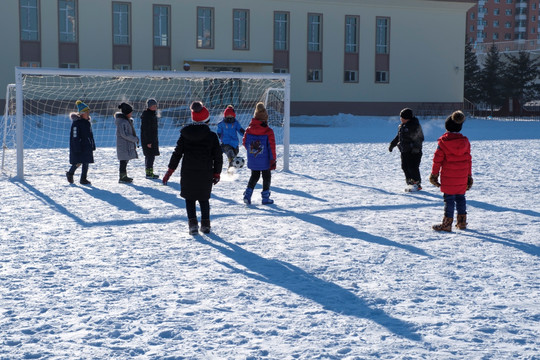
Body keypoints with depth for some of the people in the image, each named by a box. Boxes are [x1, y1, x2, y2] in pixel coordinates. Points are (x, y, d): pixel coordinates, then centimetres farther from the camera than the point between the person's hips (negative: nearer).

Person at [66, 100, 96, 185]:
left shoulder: (88, 121, 11)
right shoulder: (76, 122, -14)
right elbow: (74, 136, -17)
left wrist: (93, 145, 16)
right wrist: (77, 148, -21)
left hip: (87, 146, 8)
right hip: (79, 146, -8)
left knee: (86, 162, 5)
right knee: (78, 162, -6)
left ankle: (83, 179, 12)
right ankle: (70, 174, 18)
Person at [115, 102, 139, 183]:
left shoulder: (126, 120, 12)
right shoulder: (122, 122, -20)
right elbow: (124, 134, -24)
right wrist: (135, 139, -17)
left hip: (128, 144, 10)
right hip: (124, 145, -10)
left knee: (125, 160, 17)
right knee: (124, 161, -6)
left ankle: (124, 176, 27)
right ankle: (122, 178, -1)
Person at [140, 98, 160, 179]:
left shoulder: (153, 114, 14)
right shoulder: (146, 115, -17)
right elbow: (146, 130, -21)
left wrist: (154, 140, 23)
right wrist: (148, 141, -24)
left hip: (153, 139, 10)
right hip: (148, 139, -10)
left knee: (149, 156, 14)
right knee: (150, 156, -10)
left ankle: (149, 172, 20)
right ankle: (149, 173, -9)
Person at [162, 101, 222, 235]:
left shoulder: (185, 134, -2)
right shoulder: (211, 136, -4)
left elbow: (177, 154, 0)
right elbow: (218, 157, 0)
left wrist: (170, 171, 6)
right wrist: (217, 173, 11)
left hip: (188, 173, 0)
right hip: (206, 174, 0)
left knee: (189, 199, 12)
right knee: (204, 199, 16)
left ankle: (193, 223, -1)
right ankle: (205, 224, 17)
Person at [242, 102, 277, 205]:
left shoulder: (249, 130, -4)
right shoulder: (268, 132, -14)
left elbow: (244, 142, 7)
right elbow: (272, 147, -12)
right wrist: (273, 160, -4)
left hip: (252, 161, 4)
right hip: (265, 161, -3)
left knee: (254, 176, 20)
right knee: (266, 177, 13)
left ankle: (248, 194, 6)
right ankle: (265, 197, 12)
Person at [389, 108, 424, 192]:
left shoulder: (415, 125, -12)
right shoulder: (402, 125, 13)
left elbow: (419, 138, -15)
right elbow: (398, 137, 24)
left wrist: (416, 148, -24)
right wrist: (392, 145, 26)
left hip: (413, 151, -8)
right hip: (404, 151, 8)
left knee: (413, 168, -9)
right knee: (405, 167, 7)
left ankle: (417, 184, 2)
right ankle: (410, 183, 15)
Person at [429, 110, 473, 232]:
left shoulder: (443, 141, -9)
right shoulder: (465, 141, 4)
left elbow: (438, 159, -8)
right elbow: (468, 159, 8)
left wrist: (434, 174, 2)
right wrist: (469, 175, 15)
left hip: (448, 177, -4)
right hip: (462, 177, 4)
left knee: (449, 198, -1)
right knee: (460, 197, 15)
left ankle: (447, 223, 0)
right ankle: (462, 222, 21)